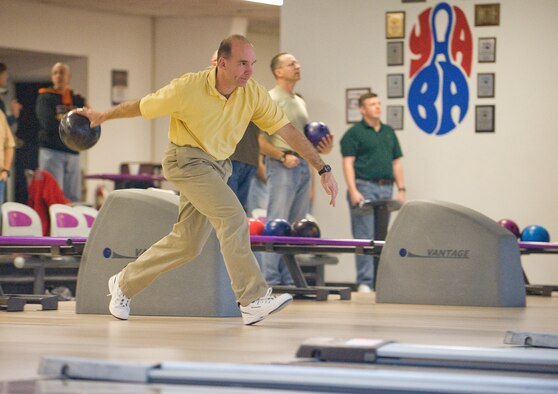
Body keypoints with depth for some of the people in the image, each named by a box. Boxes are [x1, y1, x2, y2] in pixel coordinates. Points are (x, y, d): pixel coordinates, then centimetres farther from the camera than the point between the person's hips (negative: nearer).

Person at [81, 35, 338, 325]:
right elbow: (142, 106, -7)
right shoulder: (188, 88, -22)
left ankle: (124, 284, 29)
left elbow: (288, 131, -11)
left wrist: (323, 169, -16)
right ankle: (253, 300, -23)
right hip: (186, 159, -6)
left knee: (187, 243, 9)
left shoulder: (253, 94, -12)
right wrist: (102, 116, 6)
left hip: (218, 167, 6)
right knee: (233, 217, -24)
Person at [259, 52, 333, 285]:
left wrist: (321, 148, 8)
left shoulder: (300, 102, 21)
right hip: (281, 167, -8)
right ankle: (270, 281, -11)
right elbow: (260, 142, -11)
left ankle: (289, 280, 11)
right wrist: (283, 156, -20)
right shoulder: (270, 100, -5)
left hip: (303, 165, 8)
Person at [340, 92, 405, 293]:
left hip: (386, 188, 6)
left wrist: (401, 189, 8)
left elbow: (396, 162, 17)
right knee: (365, 236, -8)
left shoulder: (389, 132, 16)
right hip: (364, 187, -6)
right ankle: (365, 282, -8)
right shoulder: (354, 133, -2)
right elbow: (348, 163, -8)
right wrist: (353, 191, -17)